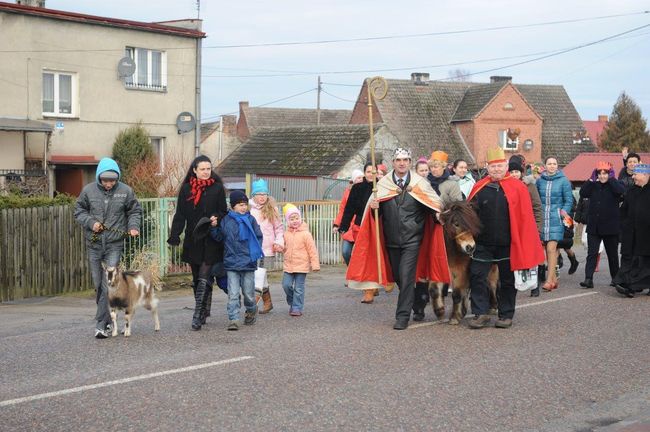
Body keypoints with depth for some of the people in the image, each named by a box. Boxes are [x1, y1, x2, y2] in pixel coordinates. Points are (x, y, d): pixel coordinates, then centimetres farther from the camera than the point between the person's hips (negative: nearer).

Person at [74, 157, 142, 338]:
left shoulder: (125, 191, -2)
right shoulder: (88, 190, 0)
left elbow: (135, 211, 10)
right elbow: (79, 211, 8)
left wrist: (133, 226, -8)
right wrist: (90, 222, -9)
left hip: (114, 244, -2)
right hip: (94, 244, 3)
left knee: (109, 284, -12)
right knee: (98, 284, 8)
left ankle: (102, 324, -9)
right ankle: (107, 320, 22)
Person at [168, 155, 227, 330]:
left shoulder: (217, 188, 1)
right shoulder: (186, 189, 6)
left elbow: (223, 212, 6)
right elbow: (180, 215, 5)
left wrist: (217, 219, -17)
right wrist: (174, 237, -3)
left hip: (211, 241, -3)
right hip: (193, 241, 3)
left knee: (204, 278, -11)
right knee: (196, 279, 11)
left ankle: (198, 315, -11)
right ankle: (204, 312, 22)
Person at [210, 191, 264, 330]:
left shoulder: (250, 220, 2)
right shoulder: (226, 220, 3)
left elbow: (259, 237, 8)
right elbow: (219, 237, 8)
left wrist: (256, 252, -1)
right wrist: (214, 227, -7)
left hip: (248, 262, 0)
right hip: (231, 263, 0)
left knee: (248, 293, 9)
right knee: (233, 294, -5)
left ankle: (252, 311, 35)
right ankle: (233, 320, -4)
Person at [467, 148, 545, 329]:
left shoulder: (517, 187, -2)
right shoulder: (479, 187, 4)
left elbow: (526, 218, -4)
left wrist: (524, 245, -8)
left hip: (507, 245, -2)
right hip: (483, 244, 2)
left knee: (507, 280, 8)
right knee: (477, 276, -2)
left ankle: (506, 315, 18)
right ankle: (480, 314, 6)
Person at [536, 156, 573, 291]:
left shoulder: (563, 180, 0)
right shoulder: (540, 180, 8)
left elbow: (569, 200, 3)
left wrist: (563, 214, -7)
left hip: (556, 219, -4)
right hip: (543, 218, 4)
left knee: (551, 249, -12)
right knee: (548, 249, 8)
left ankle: (549, 280, -11)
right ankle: (554, 278, 18)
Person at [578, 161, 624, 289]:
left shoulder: (614, 185, 0)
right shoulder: (594, 186, 9)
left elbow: (621, 191, -23)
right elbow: (583, 193, -7)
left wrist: (611, 179, -13)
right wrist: (591, 179, -8)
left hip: (610, 227, -2)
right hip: (593, 226, 2)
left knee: (612, 254, 12)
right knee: (591, 254, -6)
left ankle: (615, 278, 26)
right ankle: (588, 279, -11)